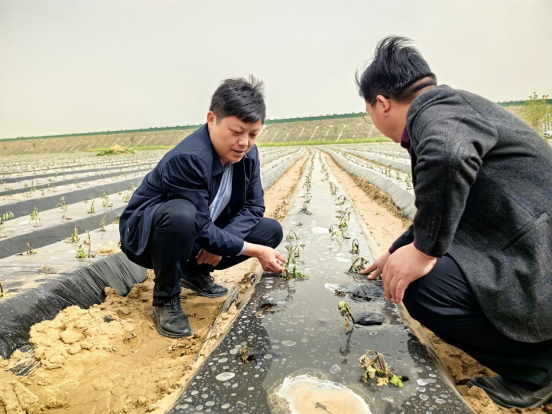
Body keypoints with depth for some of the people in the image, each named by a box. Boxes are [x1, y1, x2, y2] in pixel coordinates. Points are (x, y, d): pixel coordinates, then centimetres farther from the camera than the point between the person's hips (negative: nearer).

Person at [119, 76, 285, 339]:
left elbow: (253, 207, -6)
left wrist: (222, 241, -21)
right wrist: (255, 251, -29)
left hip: (197, 235, 7)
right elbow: (201, 231, -32)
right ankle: (165, 299, -15)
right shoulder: (188, 159, -33)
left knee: (272, 231, -3)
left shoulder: (247, 154, -10)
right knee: (181, 214, -41)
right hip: (146, 236, -7)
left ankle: (195, 271, 11)